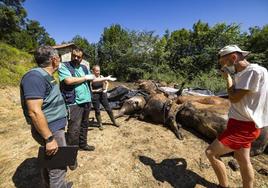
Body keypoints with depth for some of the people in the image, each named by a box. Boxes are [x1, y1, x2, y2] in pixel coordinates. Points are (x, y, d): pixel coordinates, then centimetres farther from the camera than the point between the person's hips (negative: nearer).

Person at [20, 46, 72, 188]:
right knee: (57, 167, 5)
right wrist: (49, 138, -24)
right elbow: (34, 112, -27)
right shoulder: (35, 77, -22)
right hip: (51, 130, -10)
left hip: (54, 127, 10)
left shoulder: (46, 76, 10)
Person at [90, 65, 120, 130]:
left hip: (102, 95, 4)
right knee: (97, 111, 8)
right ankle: (100, 124, 26)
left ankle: (114, 122, 24)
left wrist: (105, 89, 4)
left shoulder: (101, 77, 1)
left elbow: (107, 83, 17)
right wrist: (96, 90, -15)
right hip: (95, 96, -4)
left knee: (108, 109, 8)